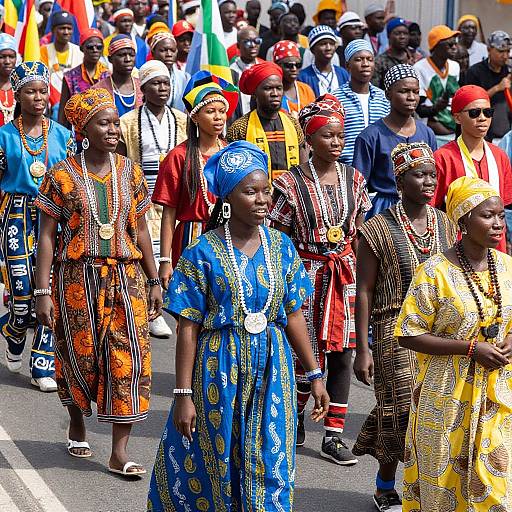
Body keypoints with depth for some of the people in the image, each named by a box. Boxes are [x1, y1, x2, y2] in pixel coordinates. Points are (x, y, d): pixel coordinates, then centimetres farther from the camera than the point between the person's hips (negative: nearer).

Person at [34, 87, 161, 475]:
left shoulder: (129, 172, 5)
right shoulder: (63, 175, -3)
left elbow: (140, 229, 10)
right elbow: (47, 235, -3)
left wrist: (154, 281, 9)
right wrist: (43, 291, -8)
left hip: (125, 275, 2)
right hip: (77, 277, -2)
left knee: (128, 356, -6)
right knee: (79, 355, 7)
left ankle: (119, 452, -1)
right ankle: (77, 424, 36)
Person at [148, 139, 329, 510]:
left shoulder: (281, 247, 1)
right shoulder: (203, 253, -10)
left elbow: (293, 315, 7)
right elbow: (189, 328, -9)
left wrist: (315, 375, 6)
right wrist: (184, 395, -11)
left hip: (271, 370, 3)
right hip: (219, 369, -3)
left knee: (269, 464, 6)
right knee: (214, 462, 9)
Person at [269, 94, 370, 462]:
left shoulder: (354, 180, 6)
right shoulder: (291, 183, -6)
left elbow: (358, 235, 12)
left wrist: (361, 276, 9)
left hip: (345, 275, 4)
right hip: (306, 273, -4)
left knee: (342, 353, 3)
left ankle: (333, 435, 11)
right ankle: (295, 415, 28)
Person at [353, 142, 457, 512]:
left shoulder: (447, 226, 6)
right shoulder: (378, 230, -7)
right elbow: (364, 291, -6)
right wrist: (362, 347, -8)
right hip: (396, 333, -4)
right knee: (401, 410, -1)